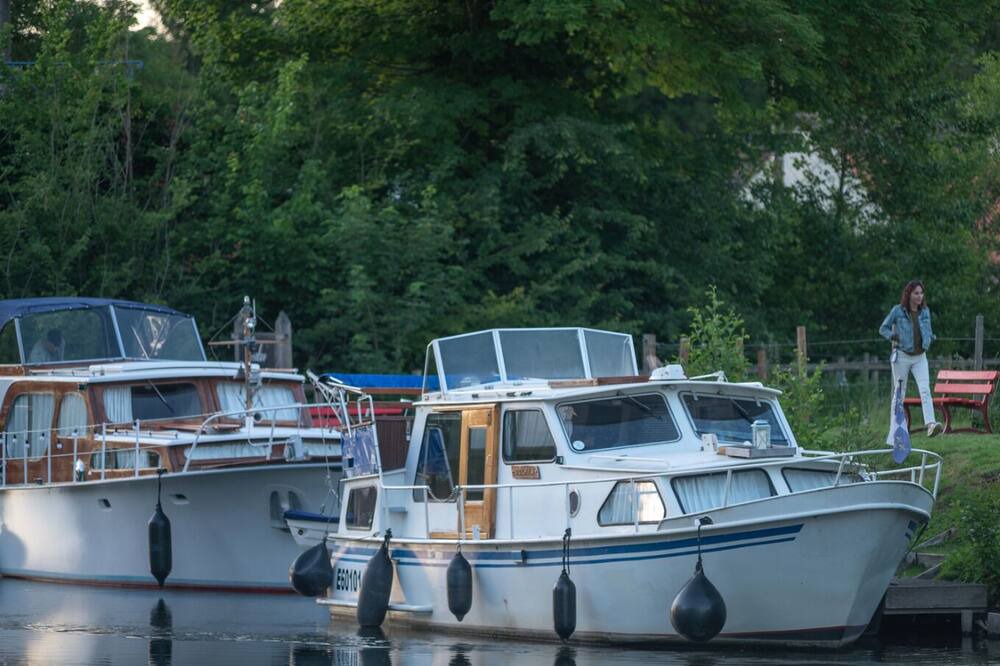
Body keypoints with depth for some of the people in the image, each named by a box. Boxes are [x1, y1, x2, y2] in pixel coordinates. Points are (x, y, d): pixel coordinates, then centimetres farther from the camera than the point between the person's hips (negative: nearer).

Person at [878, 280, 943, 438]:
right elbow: (883, 329, 3)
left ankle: (931, 425, -33)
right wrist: (892, 336, -16)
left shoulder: (925, 311, 7)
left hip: (920, 357, 3)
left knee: (925, 390, -18)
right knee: (899, 394, 3)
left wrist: (930, 337, -2)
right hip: (902, 356, -3)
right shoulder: (898, 311, -5)